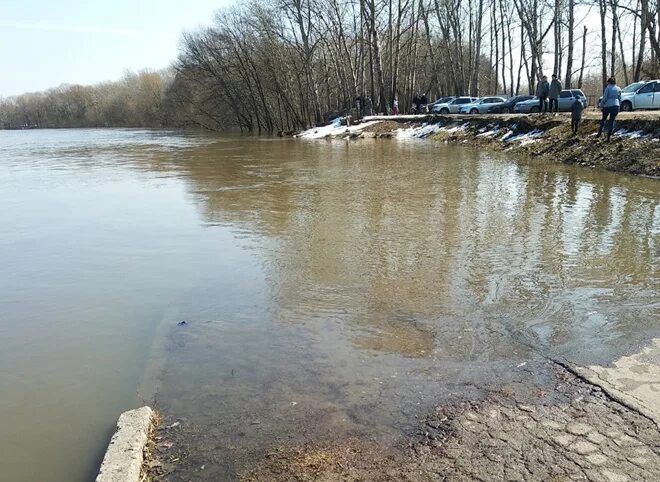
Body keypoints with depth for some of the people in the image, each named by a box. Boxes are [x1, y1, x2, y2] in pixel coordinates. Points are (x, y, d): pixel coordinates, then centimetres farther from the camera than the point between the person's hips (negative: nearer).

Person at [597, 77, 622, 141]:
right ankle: (609, 136, 3)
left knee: (603, 119, 16)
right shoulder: (618, 89, 10)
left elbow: (604, 98, -8)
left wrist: (601, 104, 4)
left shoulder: (608, 88, -4)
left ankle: (600, 132, 11)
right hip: (616, 106, 3)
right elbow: (620, 99, 13)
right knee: (612, 120, 6)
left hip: (608, 106, -3)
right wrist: (618, 106, 23)